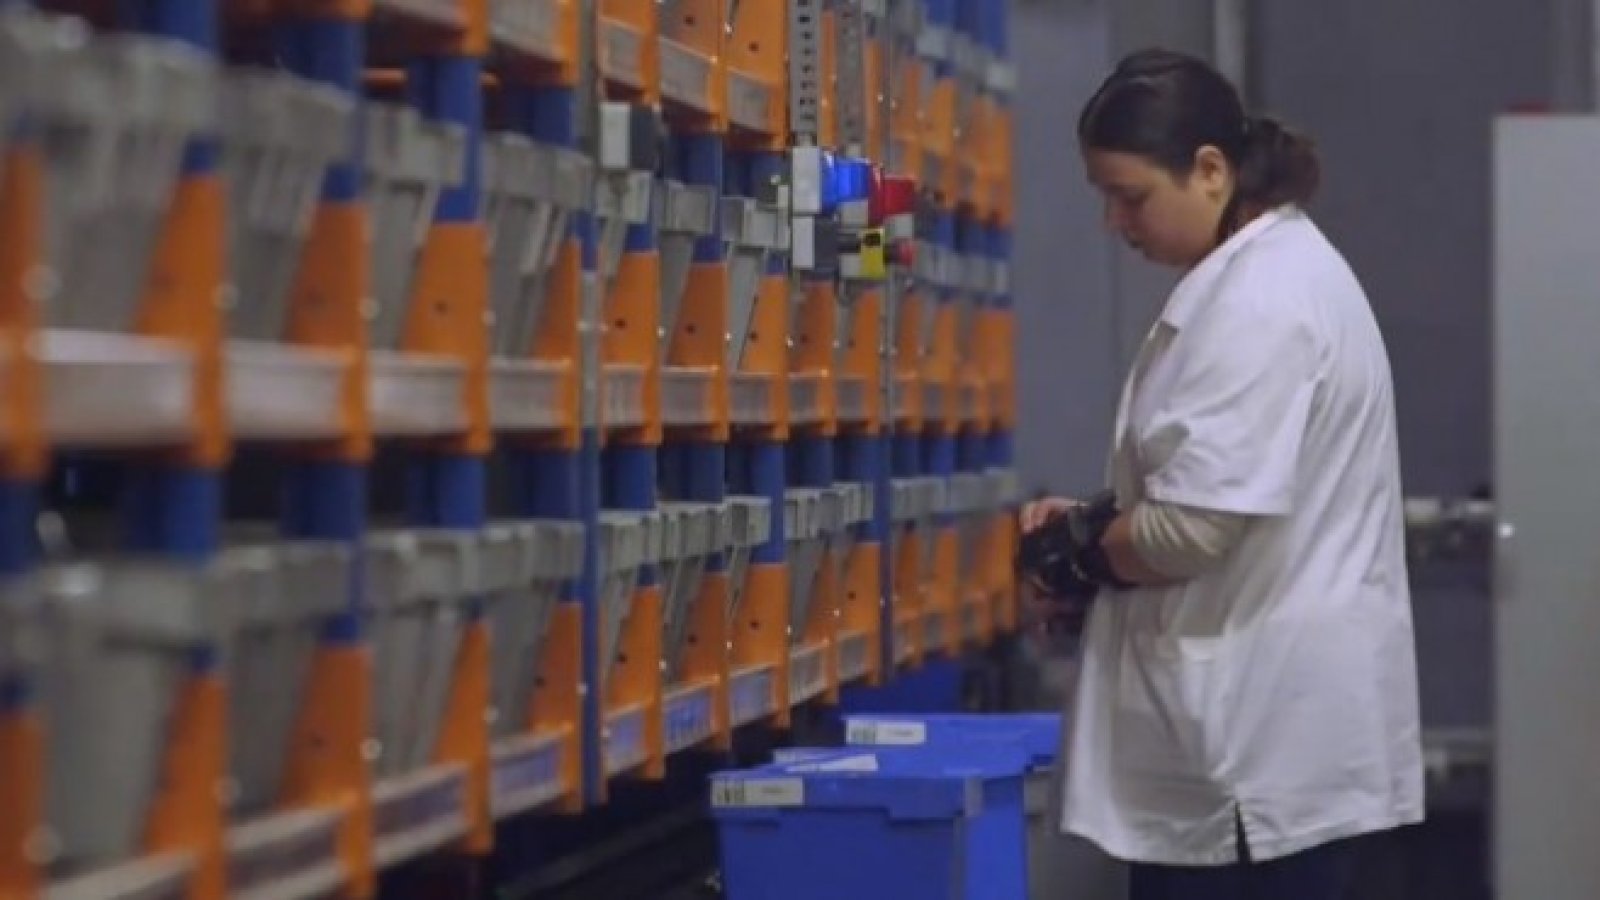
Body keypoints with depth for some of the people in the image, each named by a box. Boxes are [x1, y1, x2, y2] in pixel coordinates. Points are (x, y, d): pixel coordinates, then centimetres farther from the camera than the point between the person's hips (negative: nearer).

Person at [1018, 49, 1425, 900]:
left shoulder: (1257, 301, -18)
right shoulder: (1272, 272, 16)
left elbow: (1196, 528, -22)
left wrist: (1088, 554, -3)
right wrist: (1098, 517, 9)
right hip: (1275, 728, 10)